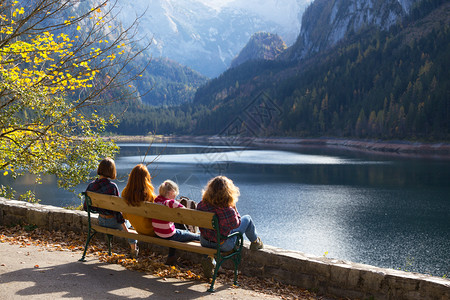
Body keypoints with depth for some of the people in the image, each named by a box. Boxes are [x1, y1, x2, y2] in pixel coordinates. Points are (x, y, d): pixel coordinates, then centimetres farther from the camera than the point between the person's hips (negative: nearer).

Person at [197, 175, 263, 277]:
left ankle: (209, 259, 16)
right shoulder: (228, 211, -30)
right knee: (247, 219, 14)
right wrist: (233, 207, -11)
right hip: (224, 245, -3)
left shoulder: (201, 205, -17)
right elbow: (237, 224, -8)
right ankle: (255, 242, 41)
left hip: (205, 242, 4)